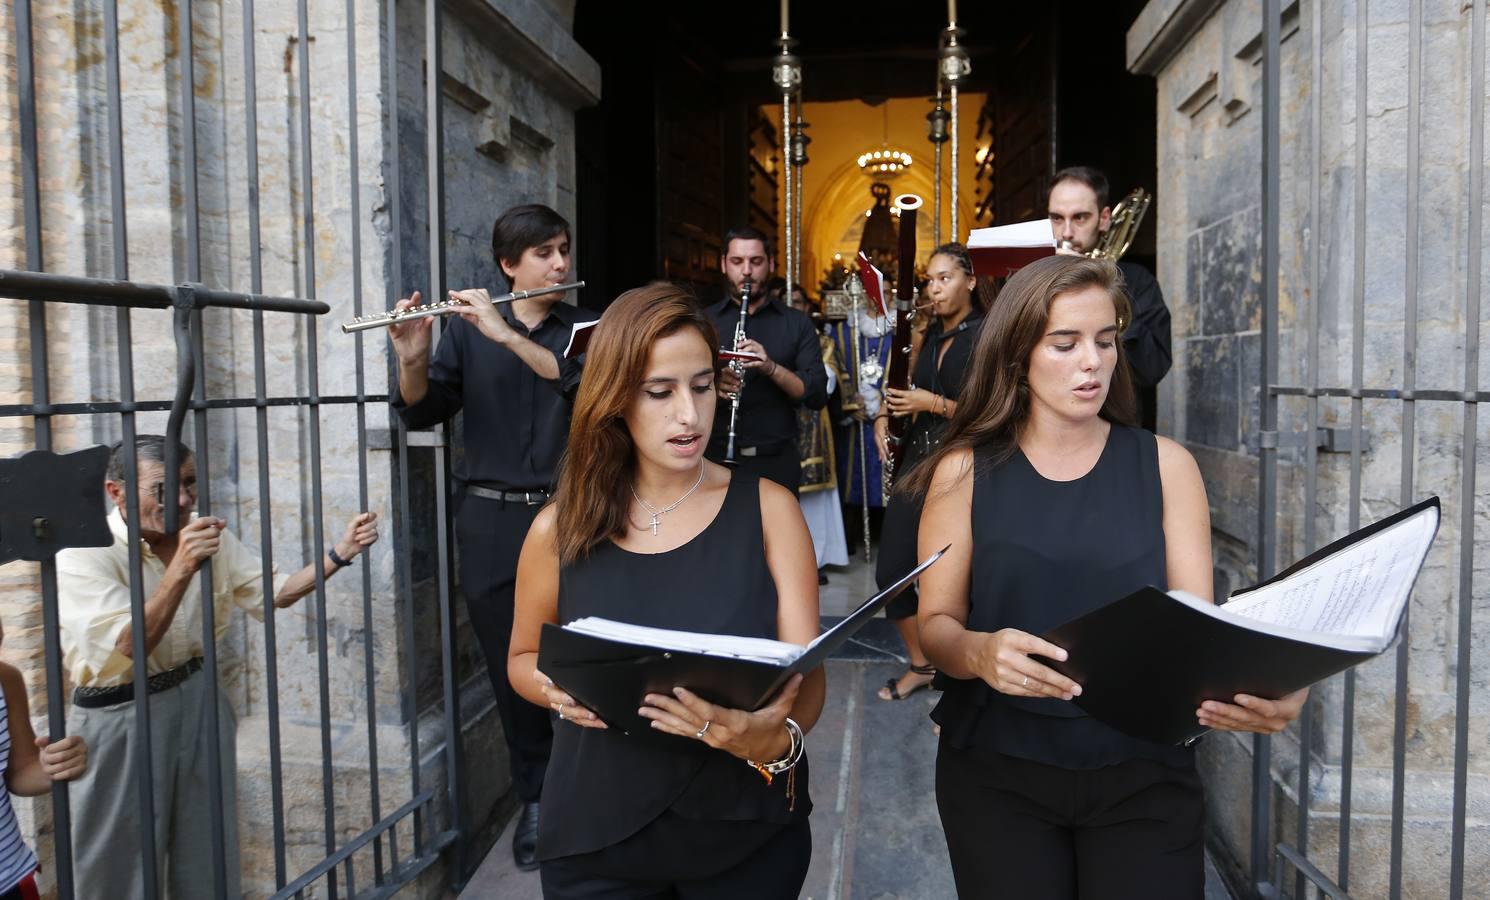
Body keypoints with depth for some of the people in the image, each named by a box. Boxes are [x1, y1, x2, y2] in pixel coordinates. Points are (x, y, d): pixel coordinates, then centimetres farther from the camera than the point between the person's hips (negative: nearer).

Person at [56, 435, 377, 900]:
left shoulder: (210, 537, 0)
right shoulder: (84, 554, -16)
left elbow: (272, 593, 1)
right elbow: (131, 645, -26)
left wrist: (340, 552, -13)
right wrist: (182, 567, -37)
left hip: (197, 700, 5)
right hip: (120, 720, -5)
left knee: (208, 858, 15)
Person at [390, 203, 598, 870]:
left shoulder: (585, 328, 3)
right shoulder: (467, 331, 5)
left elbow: (585, 382, -18)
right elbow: (422, 413, -3)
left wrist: (507, 335, -27)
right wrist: (411, 359, -22)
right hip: (491, 522, 1)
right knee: (510, 668, 8)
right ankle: (535, 800, 25)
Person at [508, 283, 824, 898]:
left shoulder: (768, 508, -8)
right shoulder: (561, 529, -6)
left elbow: (806, 673, -12)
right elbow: (523, 658, 9)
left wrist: (773, 739, -33)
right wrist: (558, 688, -13)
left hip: (748, 832, 0)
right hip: (597, 841, 0)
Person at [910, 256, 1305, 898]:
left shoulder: (1165, 465, -1)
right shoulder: (965, 471, -4)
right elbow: (936, 622, -4)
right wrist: (978, 652, -27)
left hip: (1144, 772, 1)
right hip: (997, 771, 0)